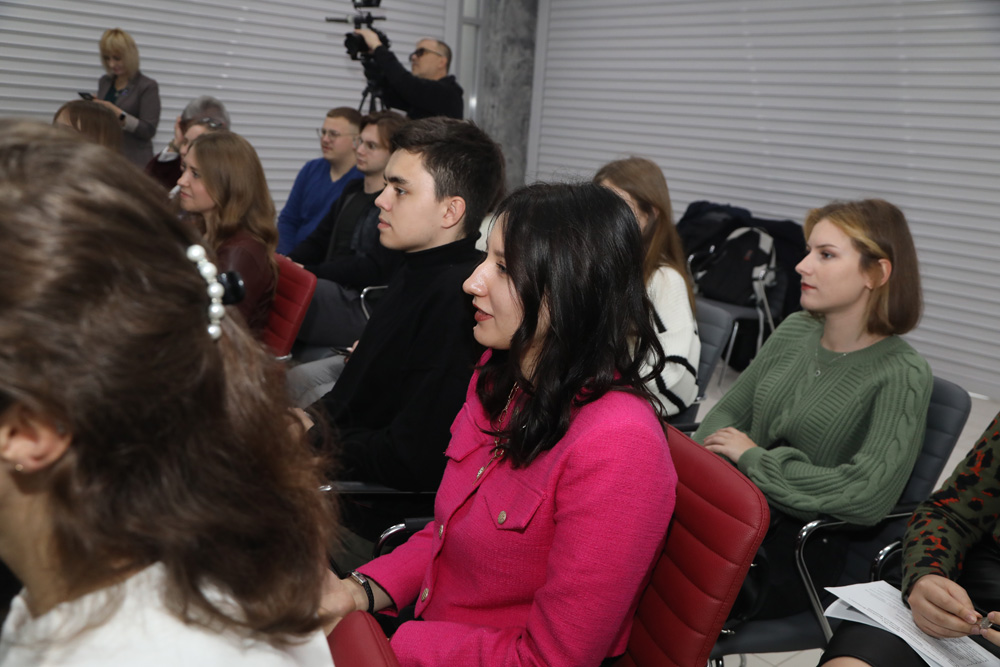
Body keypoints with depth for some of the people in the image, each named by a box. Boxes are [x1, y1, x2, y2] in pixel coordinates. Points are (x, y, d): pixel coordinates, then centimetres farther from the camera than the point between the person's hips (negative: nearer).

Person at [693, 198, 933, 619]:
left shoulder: (902, 375, -10)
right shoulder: (795, 331, 10)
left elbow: (867, 496, -20)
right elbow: (728, 413, 15)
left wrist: (752, 458, -13)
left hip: (803, 552, -6)